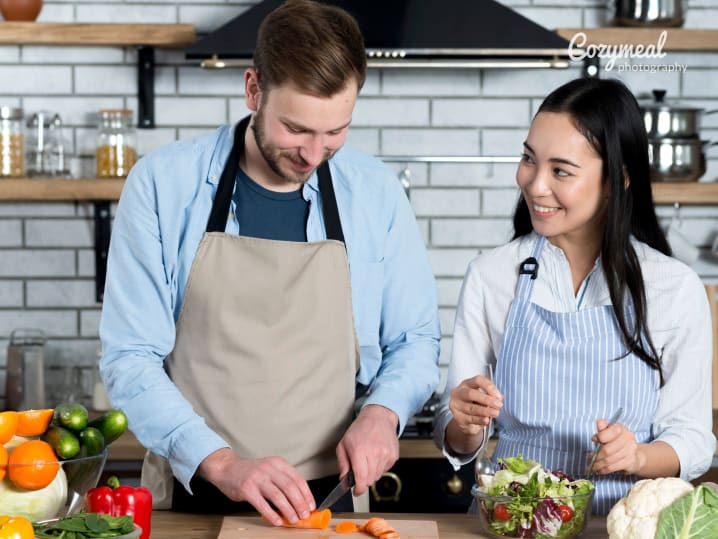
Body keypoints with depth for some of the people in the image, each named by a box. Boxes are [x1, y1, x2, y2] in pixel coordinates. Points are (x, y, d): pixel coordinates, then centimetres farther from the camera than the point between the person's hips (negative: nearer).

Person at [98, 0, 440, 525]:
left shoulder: (378, 194, 0)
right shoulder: (162, 184, -5)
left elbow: (414, 340, 10)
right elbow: (131, 359, -6)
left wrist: (382, 411, -9)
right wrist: (221, 462, -18)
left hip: (330, 498, 0)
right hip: (192, 496, 0)